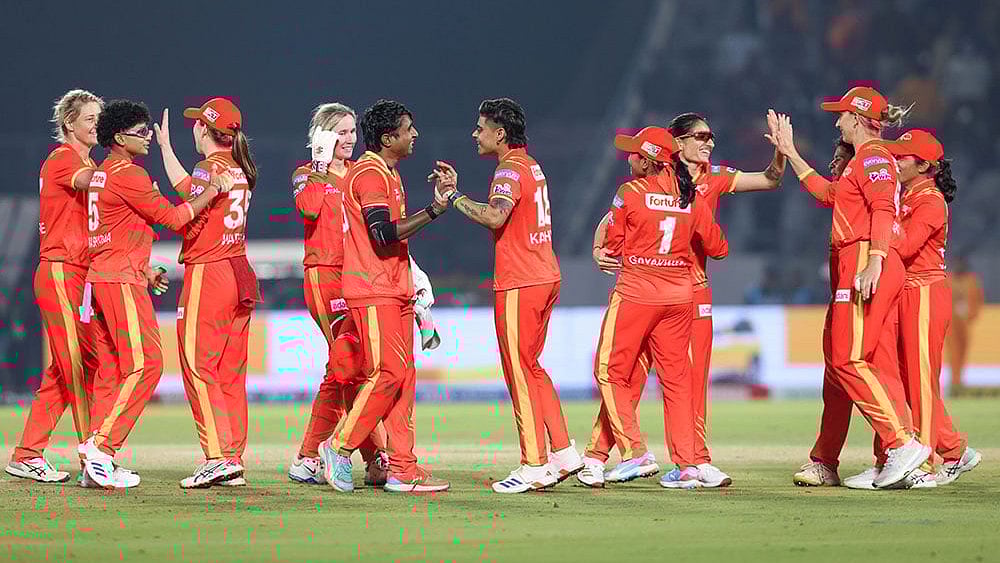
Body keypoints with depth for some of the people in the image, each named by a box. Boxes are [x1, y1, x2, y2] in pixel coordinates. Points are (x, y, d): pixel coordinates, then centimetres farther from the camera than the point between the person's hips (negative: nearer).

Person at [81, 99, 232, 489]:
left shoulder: (103, 173, 19)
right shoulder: (127, 174, -12)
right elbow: (173, 217, -14)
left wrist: (142, 269, 24)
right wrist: (212, 191, -4)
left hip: (102, 277, 10)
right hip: (121, 280, -10)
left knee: (112, 369, 9)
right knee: (144, 363, -12)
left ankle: (95, 463, 7)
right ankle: (101, 448, -17)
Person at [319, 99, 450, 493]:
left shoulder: (388, 173, 20)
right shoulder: (370, 174, -12)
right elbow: (384, 234, -22)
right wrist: (432, 212, -19)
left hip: (394, 290, 10)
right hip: (372, 291, -10)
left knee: (403, 374, 5)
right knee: (388, 372, -13)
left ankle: (402, 468, 5)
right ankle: (340, 447, -2)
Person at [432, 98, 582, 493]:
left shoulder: (510, 171, -14)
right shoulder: (531, 166, 17)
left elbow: (495, 217, -31)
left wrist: (455, 199, -23)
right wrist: (457, 191, 25)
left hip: (519, 285, -10)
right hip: (545, 278, 10)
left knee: (520, 373, -5)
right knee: (531, 368, 17)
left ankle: (535, 467, -4)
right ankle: (563, 453, 14)